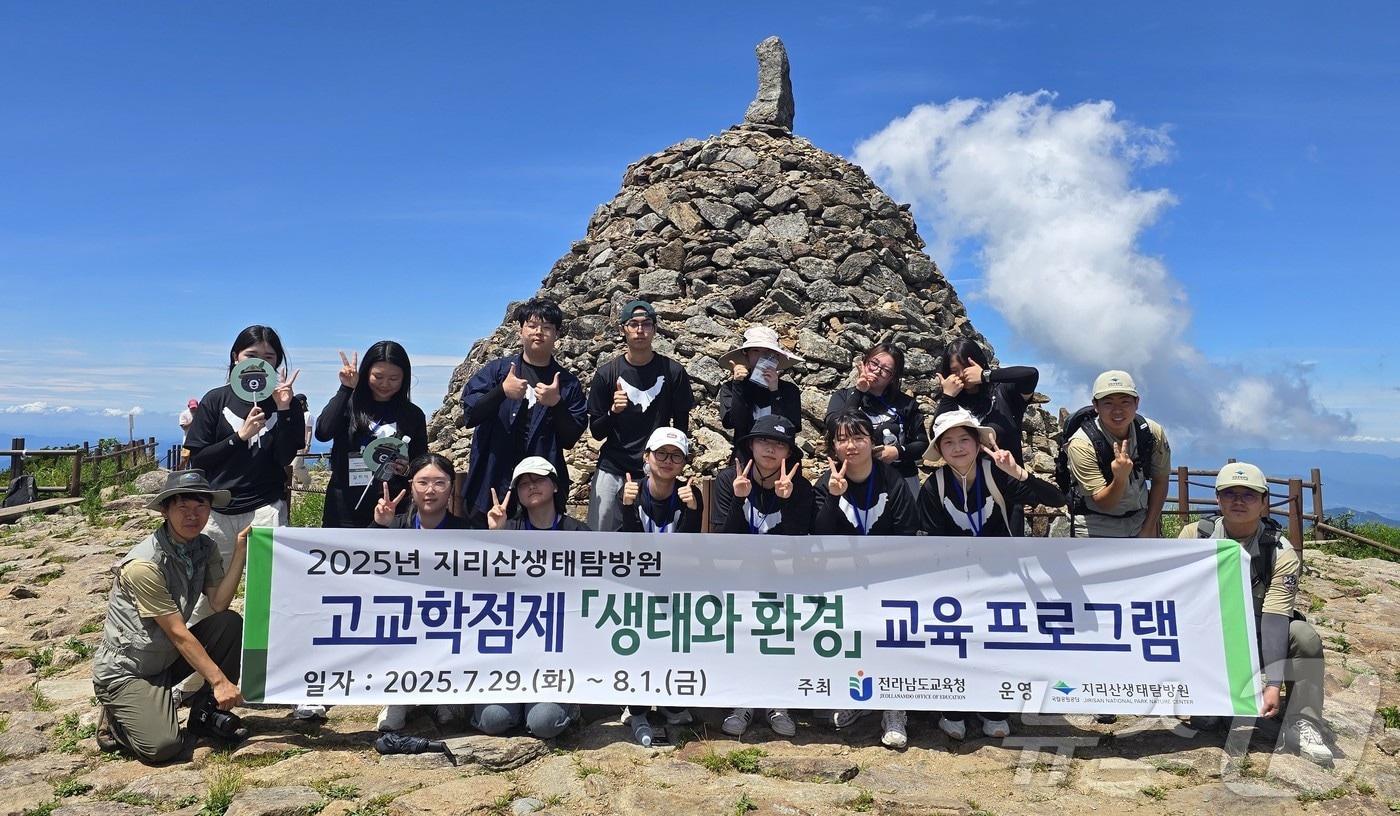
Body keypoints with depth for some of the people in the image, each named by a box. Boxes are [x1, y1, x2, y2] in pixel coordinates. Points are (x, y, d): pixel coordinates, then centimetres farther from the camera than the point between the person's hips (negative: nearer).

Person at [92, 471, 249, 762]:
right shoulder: (144, 564, -25)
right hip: (125, 670, -7)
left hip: (168, 658, 7)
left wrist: (240, 552, -22)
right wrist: (219, 680, -21)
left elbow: (219, 604, -14)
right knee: (162, 746, -24)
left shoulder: (204, 547, -3)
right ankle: (117, 718, 9)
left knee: (231, 624, -15)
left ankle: (205, 712, 1)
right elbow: (178, 633, -23)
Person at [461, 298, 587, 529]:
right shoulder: (496, 370, 5)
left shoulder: (569, 384, 5)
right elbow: (470, 415, -4)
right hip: (491, 481, 0)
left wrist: (557, 403, -17)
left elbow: (571, 439, 0)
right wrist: (501, 391, -20)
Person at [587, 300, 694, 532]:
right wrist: (613, 411, -15)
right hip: (612, 469, 1)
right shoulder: (607, 373, 0)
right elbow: (596, 431, 3)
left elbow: (681, 424, 7)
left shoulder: (673, 371, -1)